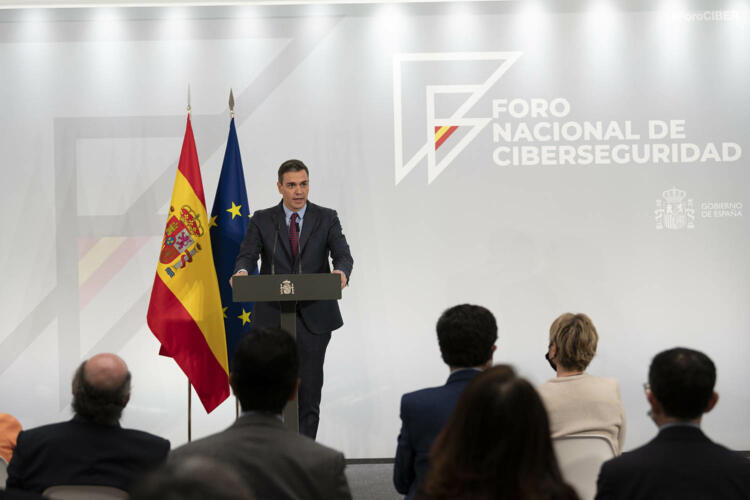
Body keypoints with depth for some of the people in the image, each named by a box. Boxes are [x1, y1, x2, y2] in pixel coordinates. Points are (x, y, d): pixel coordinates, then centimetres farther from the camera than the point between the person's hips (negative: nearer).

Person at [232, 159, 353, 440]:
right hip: (273, 317, 0)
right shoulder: (262, 221, 5)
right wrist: (242, 271, -29)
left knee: (310, 387, 2)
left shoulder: (326, 219, 5)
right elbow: (247, 255, -5)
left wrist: (341, 272, -31)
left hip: (314, 317, 0)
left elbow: (343, 255, -7)